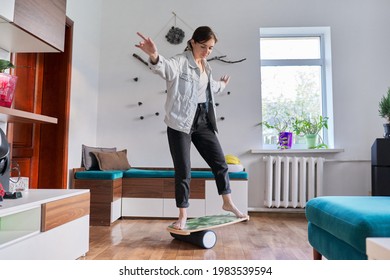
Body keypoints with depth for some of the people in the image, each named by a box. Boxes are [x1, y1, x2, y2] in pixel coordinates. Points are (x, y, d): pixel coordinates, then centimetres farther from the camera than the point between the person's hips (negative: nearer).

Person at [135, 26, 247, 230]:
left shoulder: (206, 67, 14)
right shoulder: (180, 62, -9)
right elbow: (165, 67, -33)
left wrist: (221, 85, 55)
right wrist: (154, 56, -56)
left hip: (203, 122, 7)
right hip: (181, 122, -7)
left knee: (220, 163, 10)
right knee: (183, 171, -1)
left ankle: (228, 203, 30)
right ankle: (182, 215, 14)